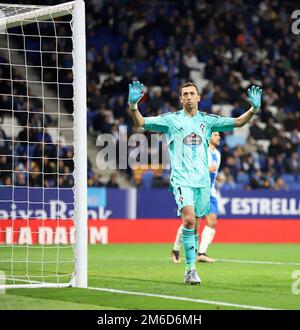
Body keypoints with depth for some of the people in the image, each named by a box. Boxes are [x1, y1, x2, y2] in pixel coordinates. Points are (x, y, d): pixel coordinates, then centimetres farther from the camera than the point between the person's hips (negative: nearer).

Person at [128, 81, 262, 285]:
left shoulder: (207, 120, 11)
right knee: (189, 219, -21)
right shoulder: (171, 119, 3)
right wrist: (133, 105, -19)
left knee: (195, 226, 6)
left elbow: (237, 122, 15)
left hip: (202, 180, 3)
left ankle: (190, 270, 15)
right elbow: (141, 123, -1)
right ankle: (191, 268, -19)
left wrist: (254, 109, 0)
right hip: (181, 179, -3)